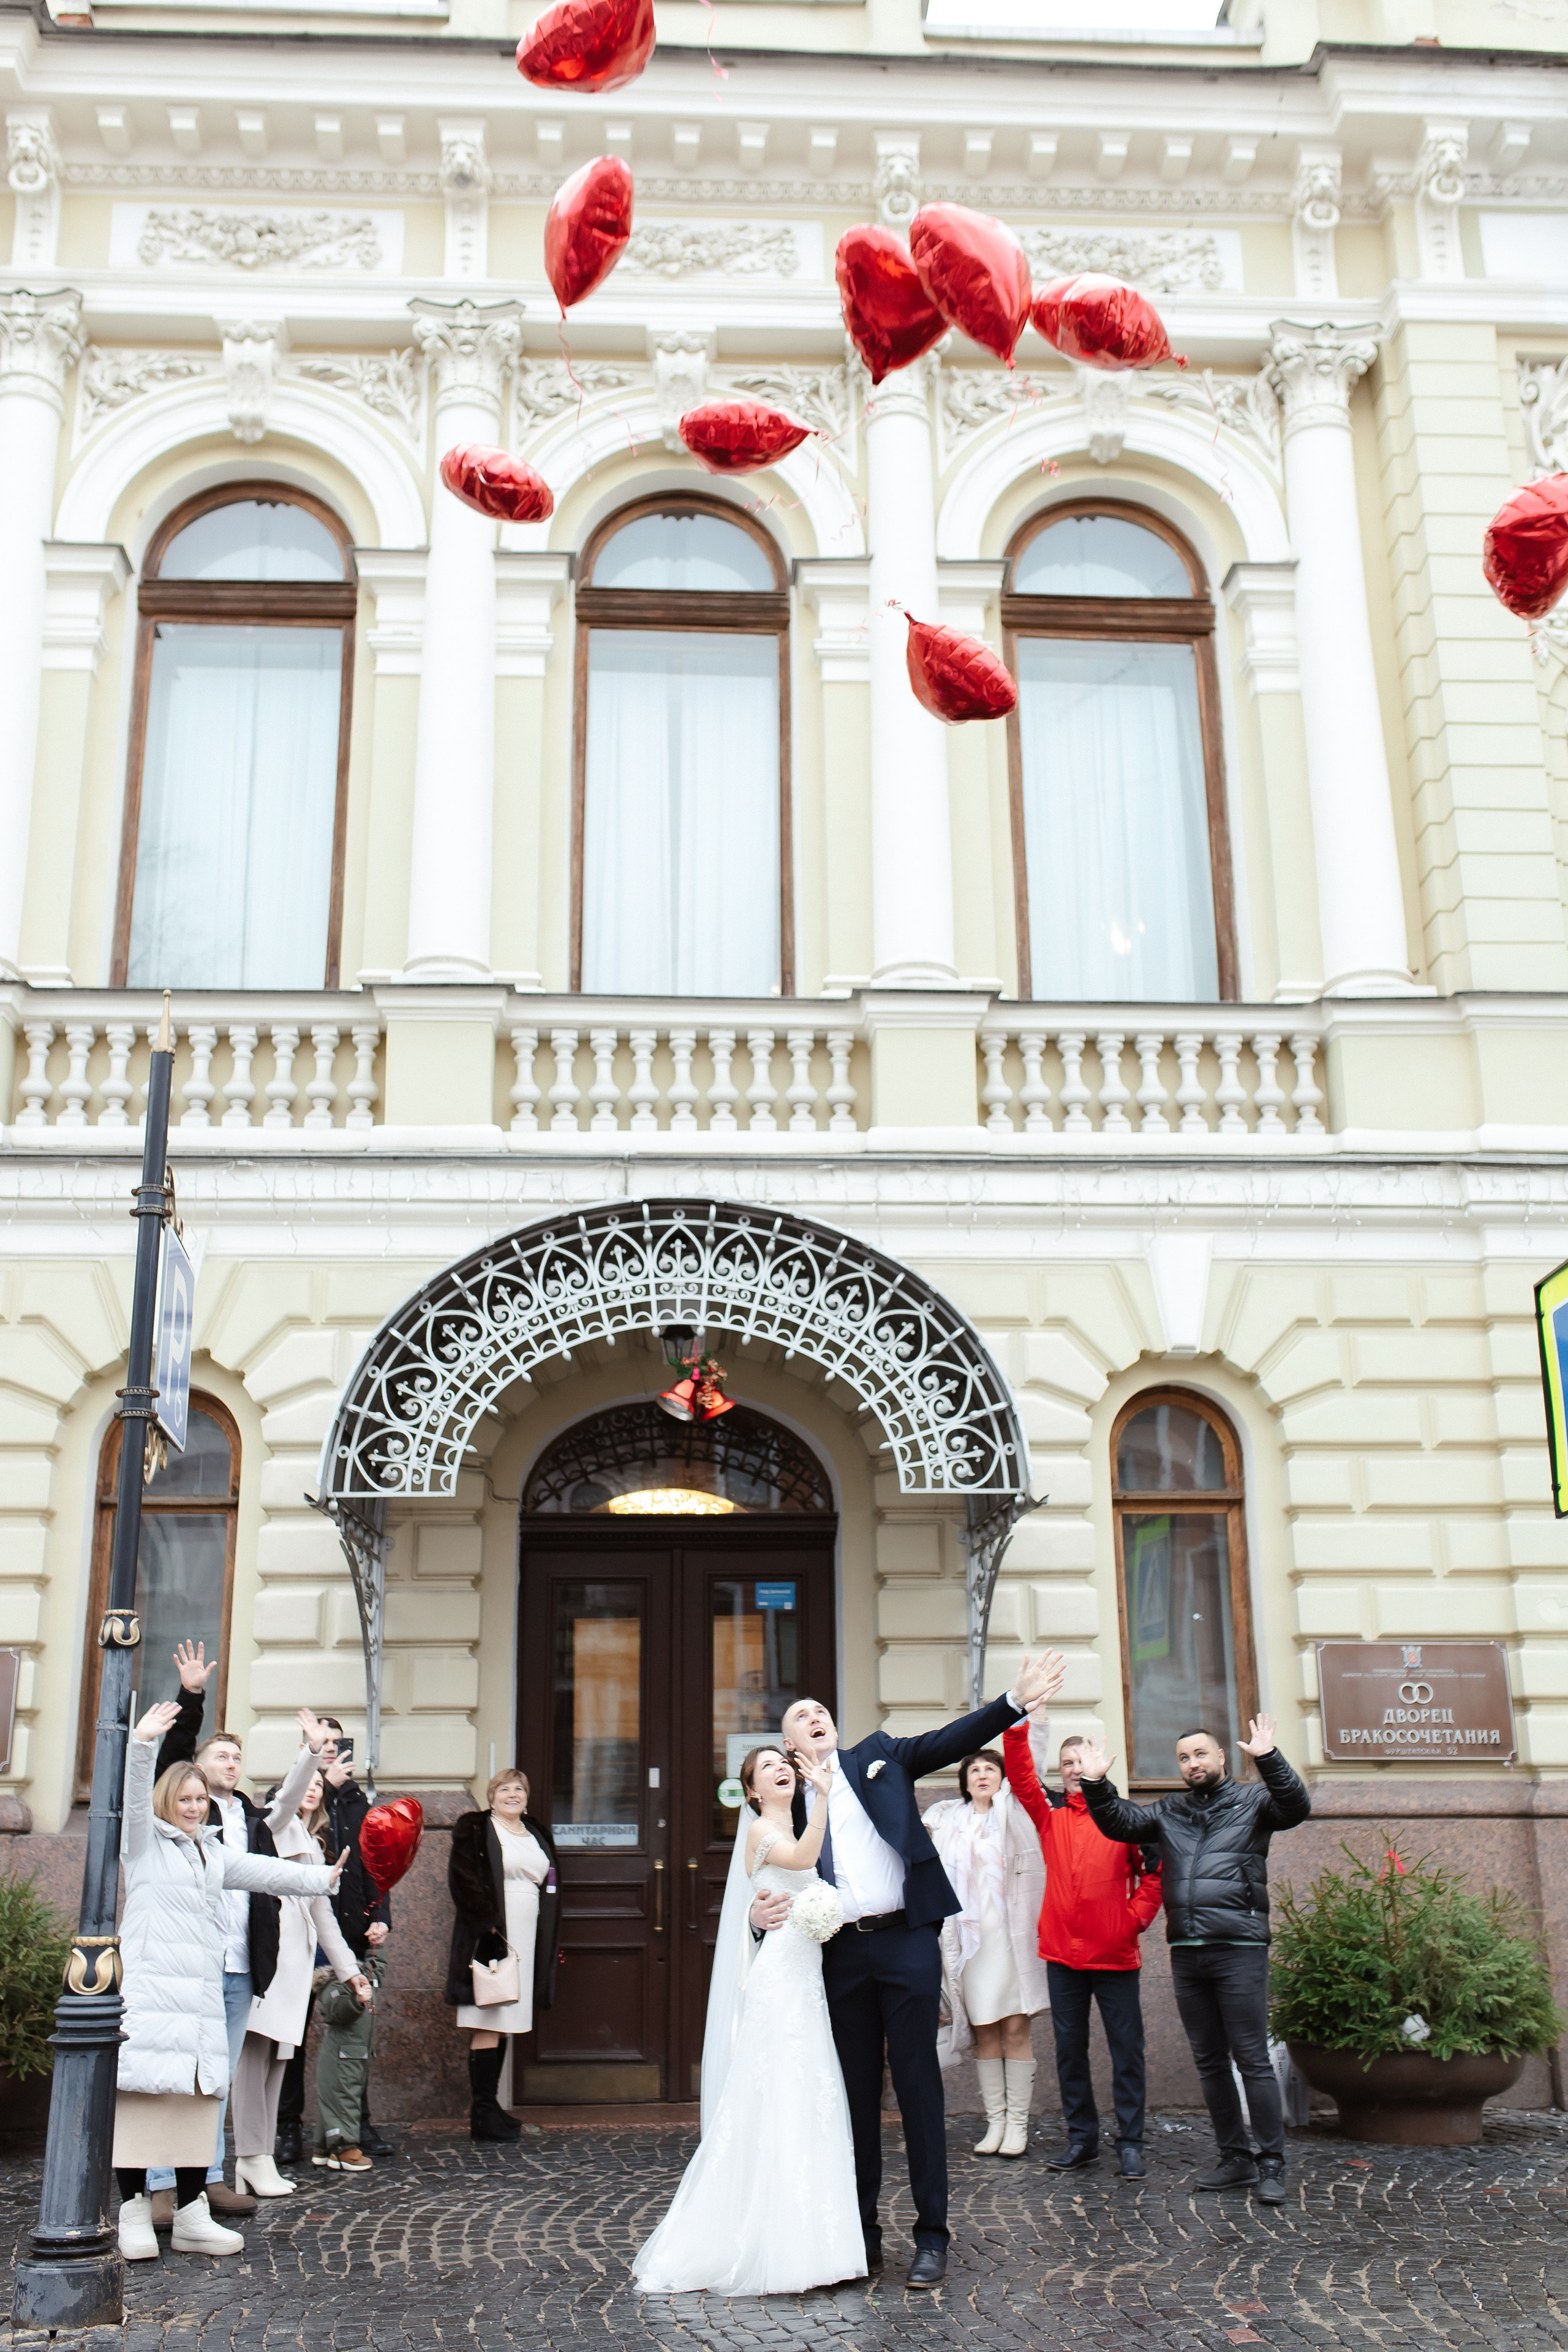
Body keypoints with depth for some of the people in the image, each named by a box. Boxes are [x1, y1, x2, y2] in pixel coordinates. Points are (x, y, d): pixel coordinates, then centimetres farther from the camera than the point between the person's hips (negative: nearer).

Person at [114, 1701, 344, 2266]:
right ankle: (134, 2211, -3)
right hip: (147, 1990, -5)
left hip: (201, 1995, 6)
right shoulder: (144, 1841, 6)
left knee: (198, 2096, 4)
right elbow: (132, 1796, -11)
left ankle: (192, 2214, 9)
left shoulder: (215, 1853, 24)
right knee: (140, 2093, -9)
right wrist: (142, 1742, -26)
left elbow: (265, 1872, 21)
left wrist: (321, 1878, 11)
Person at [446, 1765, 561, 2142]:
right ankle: (483, 2114, -4)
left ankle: (490, 2107, 15)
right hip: (490, 1938, -7)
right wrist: (488, 1924, -19)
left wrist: (550, 1945, 14)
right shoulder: (476, 1831, -2)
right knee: (487, 2023, -7)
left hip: (526, 1940, 7)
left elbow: (550, 1887, 21)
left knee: (502, 2024, 10)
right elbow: (463, 1880, -12)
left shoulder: (538, 1835, 18)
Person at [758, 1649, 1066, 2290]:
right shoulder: (794, 1802, 12)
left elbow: (952, 1741, -2)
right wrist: (764, 1914, -7)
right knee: (856, 2093, 8)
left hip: (907, 1942, -2)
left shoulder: (877, 1756, 8)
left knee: (917, 2085, 0)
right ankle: (862, 2232, 18)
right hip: (842, 1954, 2)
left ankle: (932, 2236, 7)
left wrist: (1017, 1702, -14)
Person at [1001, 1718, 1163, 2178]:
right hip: (1062, 1953, 3)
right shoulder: (1050, 1814, 5)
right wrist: (1016, 1724, -16)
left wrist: (1138, 1914, -6)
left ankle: (1130, 2144, 10)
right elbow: (1020, 1776, -5)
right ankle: (1082, 2139, 20)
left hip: (1115, 1953, -3)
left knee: (1126, 2050, 2)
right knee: (1069, 2048, 10)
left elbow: (1155, 1869, 4)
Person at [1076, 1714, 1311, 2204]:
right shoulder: (1169, 1812, 17)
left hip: (1240, 1948, -5)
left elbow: (1296, 1807, -13)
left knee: (1252, 2059, -5)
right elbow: (1119, 1824, 14)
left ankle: (1271, 2165, 1)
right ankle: (1235, 2159, 20)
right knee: (1209, 2062, 10)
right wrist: (1097, 1785, -2)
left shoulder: (1252, 1800, 4)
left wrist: (1268, 1759, -27)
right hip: (1186, 1952, 5)